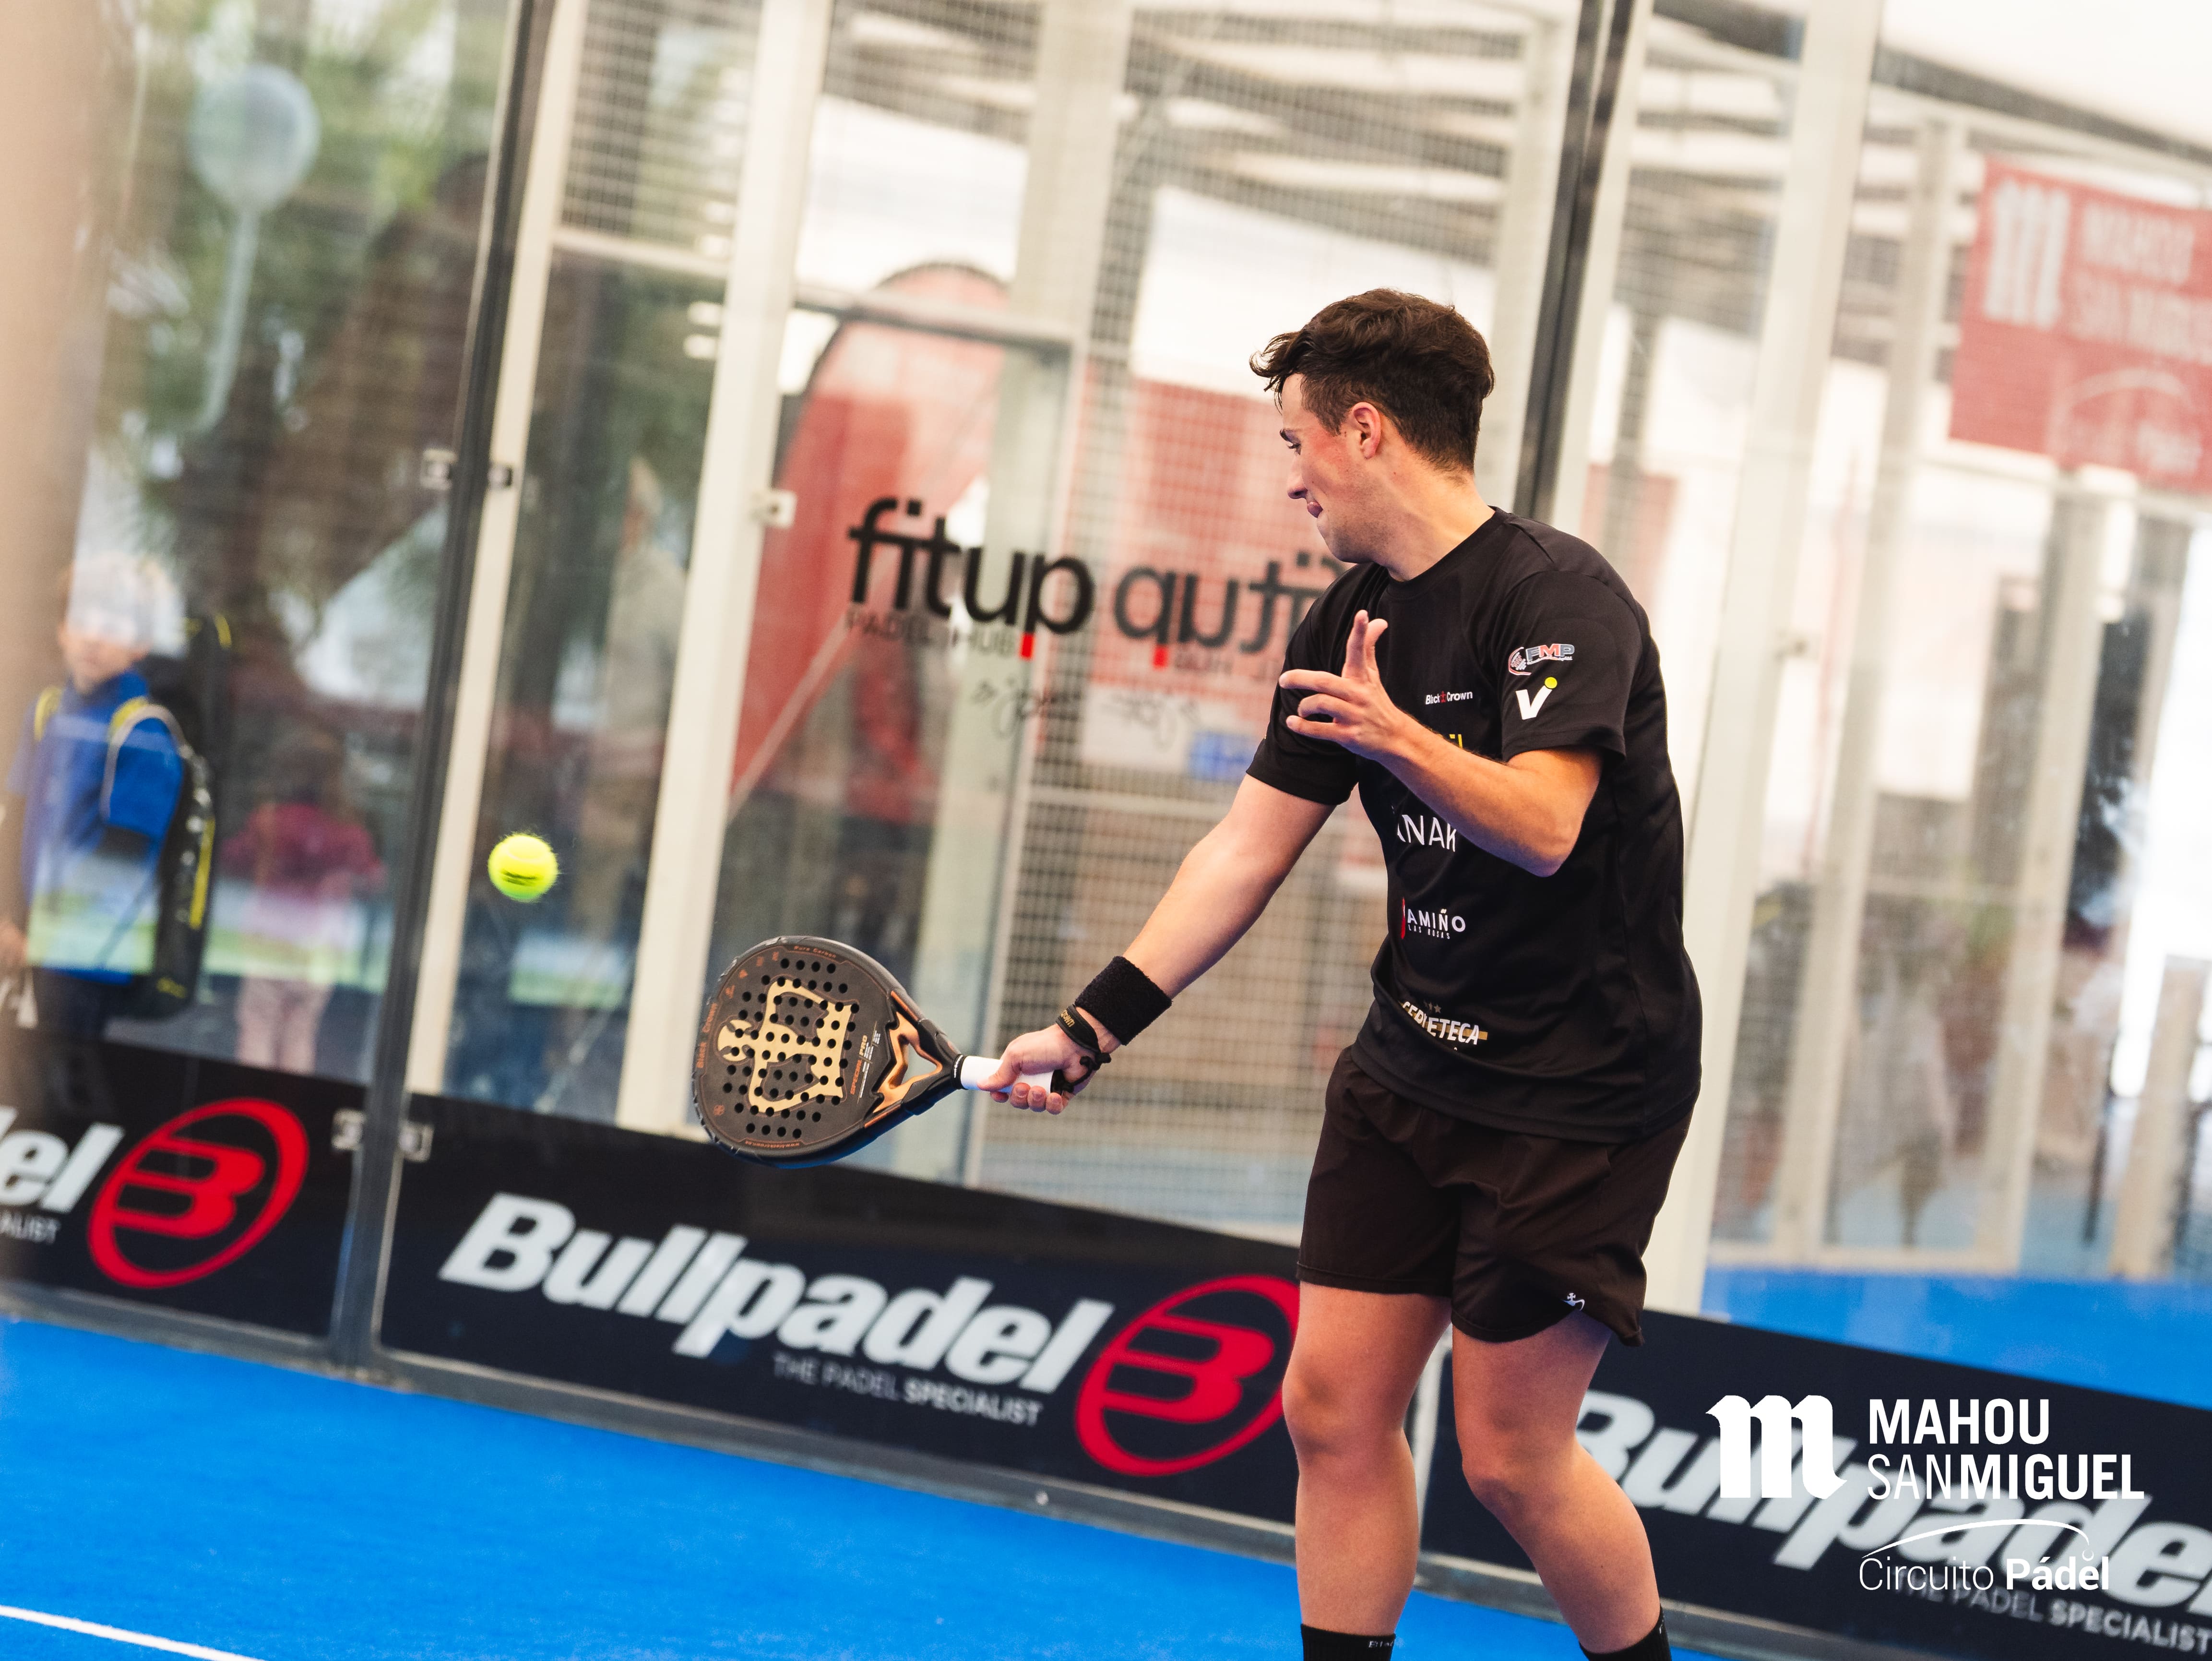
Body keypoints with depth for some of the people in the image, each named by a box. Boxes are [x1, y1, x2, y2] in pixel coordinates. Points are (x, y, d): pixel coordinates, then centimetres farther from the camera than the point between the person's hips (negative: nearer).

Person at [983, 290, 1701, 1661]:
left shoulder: (1556, 597, -16)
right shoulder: (1348, 628, 8)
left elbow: (1544, 827, -29)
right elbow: (1246, 852, 10)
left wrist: (1398, 737, -44)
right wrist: (1092, 1028, 5)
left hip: (1583, 1089, -8)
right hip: (1414, 1069, 8)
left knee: (1513, 1455, -6)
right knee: (1334, 1406, 3)